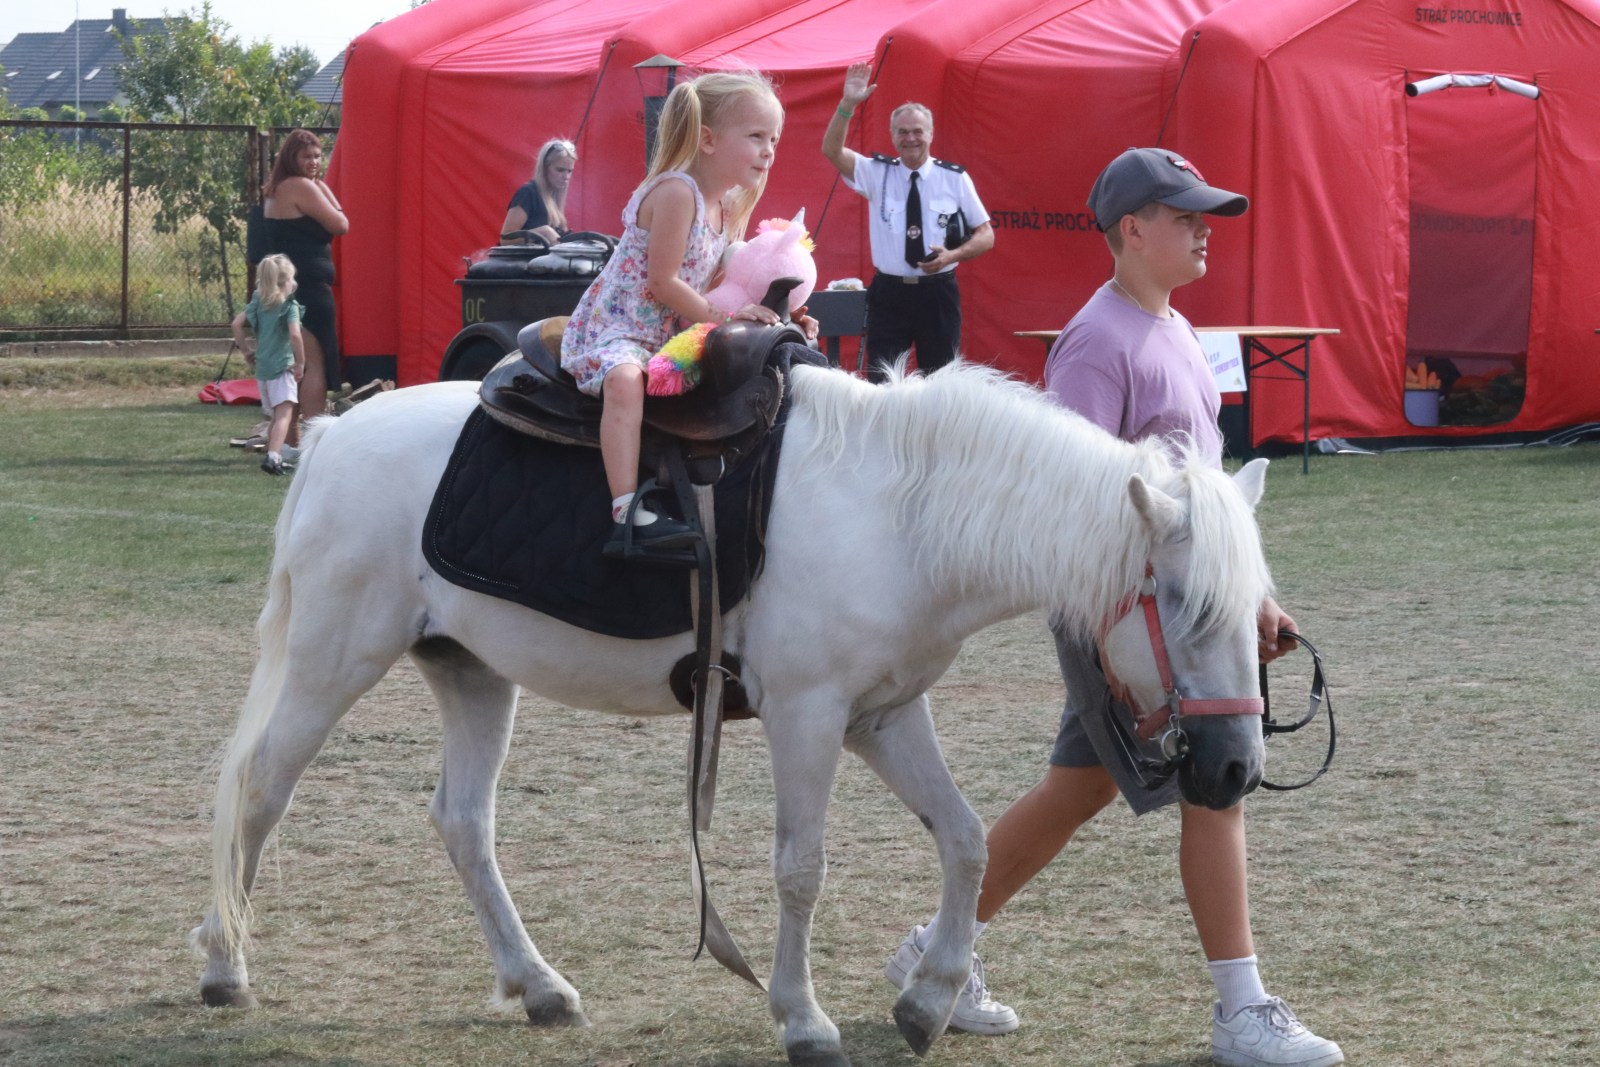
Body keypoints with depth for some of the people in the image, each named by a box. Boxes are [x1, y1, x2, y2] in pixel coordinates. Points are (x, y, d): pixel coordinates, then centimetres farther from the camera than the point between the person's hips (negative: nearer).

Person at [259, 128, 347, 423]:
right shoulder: (301, 187, -11)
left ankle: (290, 436, 17)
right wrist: (324, 189, -1)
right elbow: (340, 225, -10)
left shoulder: (275, 190, 17)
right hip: (309, 288, -10)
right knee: (315, 364, -9)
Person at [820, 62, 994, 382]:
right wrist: (848, 104, -23)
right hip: (889, 292, 0)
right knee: (881, 381, -3)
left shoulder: (955, 178, 1)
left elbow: (986, 235, 5)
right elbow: (832, 151, -10)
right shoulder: (877, 173, 4)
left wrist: (953, 255, -15)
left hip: (938, 292, 0)